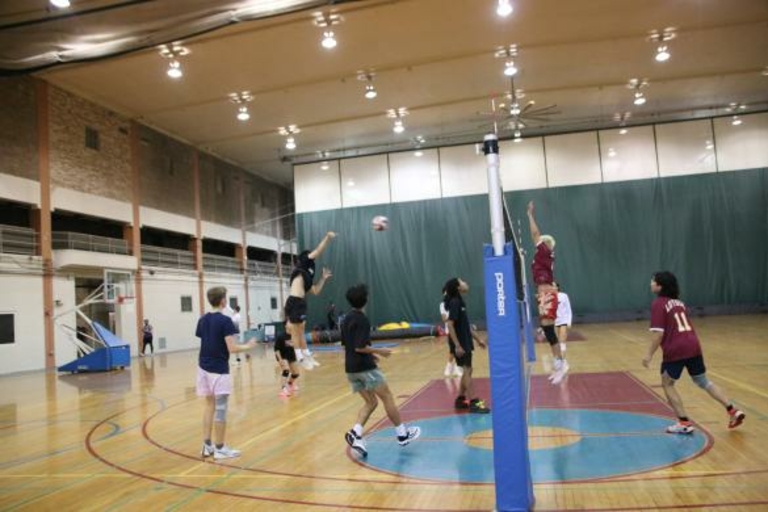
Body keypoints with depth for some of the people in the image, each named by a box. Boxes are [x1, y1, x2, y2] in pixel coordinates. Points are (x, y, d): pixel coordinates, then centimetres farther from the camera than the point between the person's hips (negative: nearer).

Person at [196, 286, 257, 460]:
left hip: (204, 367, 7)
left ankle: (207, 445, 20)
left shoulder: (202, 320, 6)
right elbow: (232, 348, -20)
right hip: (219, 369, -7)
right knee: (220, 408, 1)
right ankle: (220, 448, 9)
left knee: (210, 405, 16)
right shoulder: (225, 321, -16)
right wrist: (248, 346, -4)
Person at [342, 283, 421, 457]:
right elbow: (360, 347, -23)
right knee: (387, 397, 6)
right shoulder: (362, 320, -16)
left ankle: (355, 434, -4)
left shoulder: (347, 319, 11)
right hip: (364, 367, -8)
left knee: (371, 402, 14)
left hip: (351, 368, 8)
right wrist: (378, 351, -10)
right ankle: (402, 434, 17)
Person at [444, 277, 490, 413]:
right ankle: (473, 402, -4)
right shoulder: (454, 302, -16)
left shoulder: (460, 302, 12)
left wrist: (478, 339, 19)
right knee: (467, 370, -7)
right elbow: (450, 325, -22)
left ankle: (461, 399, 22)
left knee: (467, 371, 14)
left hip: (465, 342, 10)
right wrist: (457, 345, -25)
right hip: (460, 344, -10)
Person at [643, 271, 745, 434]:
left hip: (675, 350, -7)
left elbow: (658, 333, -15)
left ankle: (684, 423, 6)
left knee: (667, 384, 9)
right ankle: (733, 411, 18)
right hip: (693, 346, 7)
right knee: (703, 381, 21)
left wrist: (649, 354, -10)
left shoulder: (658, 304, -9)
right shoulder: (678, 302, 15)